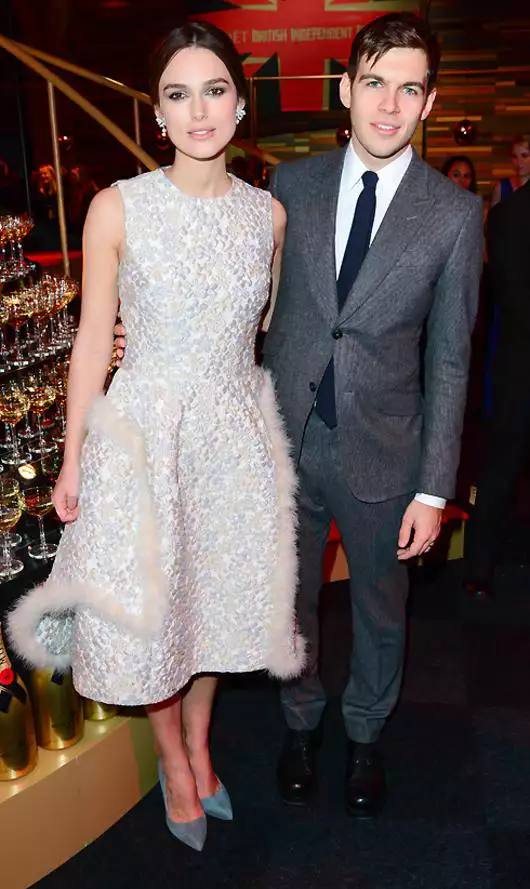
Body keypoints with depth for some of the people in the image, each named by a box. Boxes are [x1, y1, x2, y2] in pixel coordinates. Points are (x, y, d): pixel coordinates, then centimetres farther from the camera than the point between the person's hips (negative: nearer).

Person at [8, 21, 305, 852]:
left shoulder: (268, 214, -1)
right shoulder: (118, 208, -10)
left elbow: (267, 334, 9)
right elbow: (93, 339, -5)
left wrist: (281, 437, 12)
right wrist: (72, 463, -3)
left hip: (236, 438, 3)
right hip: (144, 434, -2)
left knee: (219, 596, 17)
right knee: (150, 606, 10)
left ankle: (200, 744, 44)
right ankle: (175, 759, 38)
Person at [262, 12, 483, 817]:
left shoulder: (454, 213, -7)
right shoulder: (292, 185, -2)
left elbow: (449, 358, -6)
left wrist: (435, 487, -8)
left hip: (381, 450, -1)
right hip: (286, 440, 2)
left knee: (380, 607, 17)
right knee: (292, 597, 18)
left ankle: (365, 736, 44)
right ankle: (302, 723, 45)